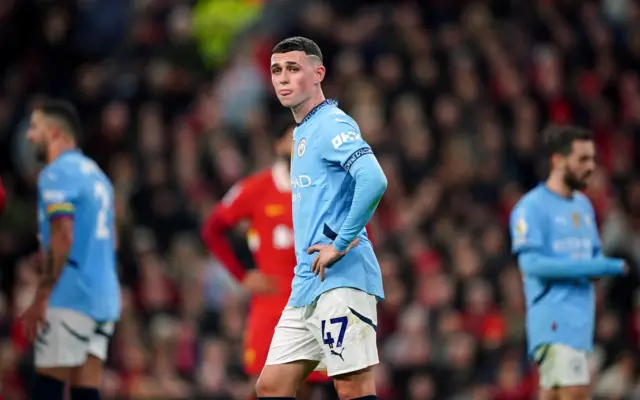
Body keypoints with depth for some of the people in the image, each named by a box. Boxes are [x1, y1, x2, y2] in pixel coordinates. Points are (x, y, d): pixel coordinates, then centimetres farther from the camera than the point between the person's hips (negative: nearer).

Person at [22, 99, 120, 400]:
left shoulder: (56, 173, -8)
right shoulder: (94, 173, 19)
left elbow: (62, 238, -17)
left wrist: (40, 299, -16)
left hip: (70, 297, -8)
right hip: (103, 297, 8)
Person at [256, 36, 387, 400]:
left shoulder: (332, 124, -9)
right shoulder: (303, 132, 20)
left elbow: (374, 180, -25)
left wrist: (341, 244, -20)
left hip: (340, 282, -10)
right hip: (307, 287, 10)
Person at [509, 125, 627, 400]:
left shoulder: (583, 205, 18)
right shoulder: (532, 207, -8)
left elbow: (595, 256, 23)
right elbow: (531, 263, -17)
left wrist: (614, 266, -3)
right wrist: (594, 267, -18)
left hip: (581, 320, 8)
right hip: (554, 318, -8)